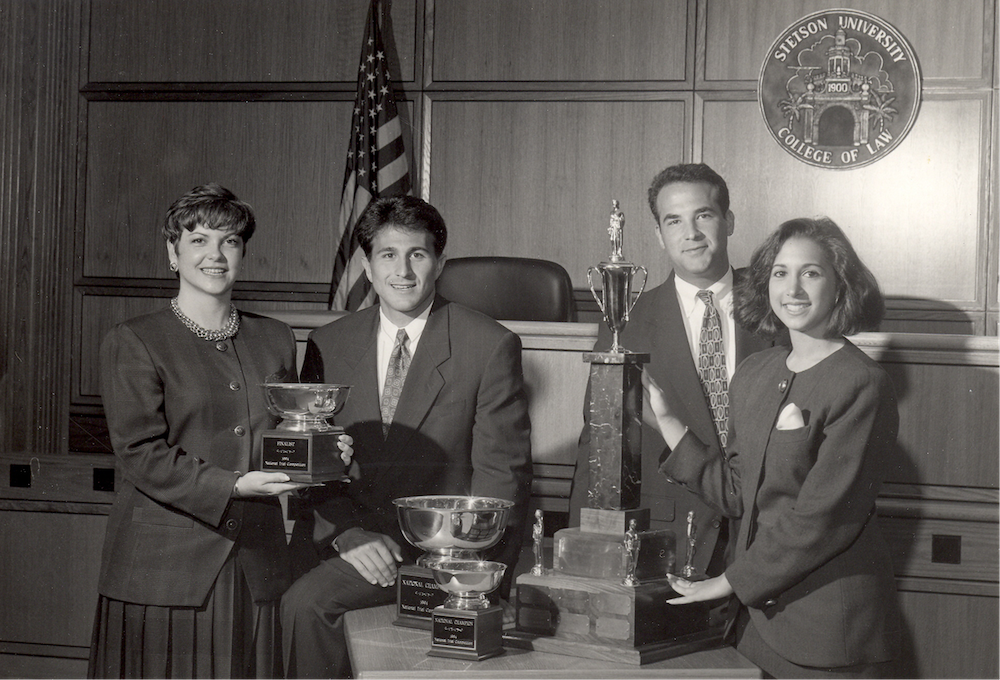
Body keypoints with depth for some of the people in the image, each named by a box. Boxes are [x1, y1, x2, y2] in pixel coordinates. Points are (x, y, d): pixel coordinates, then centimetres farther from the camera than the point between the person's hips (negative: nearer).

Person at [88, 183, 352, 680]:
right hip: (165, 569, -4)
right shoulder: (132, 344, 0)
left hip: (256, 568, 4)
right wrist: (232, 485, -20)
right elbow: (141, 454, -10)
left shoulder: (275, 340, 14)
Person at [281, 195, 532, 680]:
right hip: (344, 542, 4)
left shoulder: (491, 347, -1)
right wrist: (351, 534, -9)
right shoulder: (329, 345, 10)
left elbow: (501, 472, -2)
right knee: (303, 605, -24)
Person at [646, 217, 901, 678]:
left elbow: (823, 517, -17)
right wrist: (666, 421, 4)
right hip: (758, 611, 6)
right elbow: (736, 493, 8)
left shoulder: (862, 385, -14)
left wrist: (732, 581, -10)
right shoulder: (754, 374, 8)